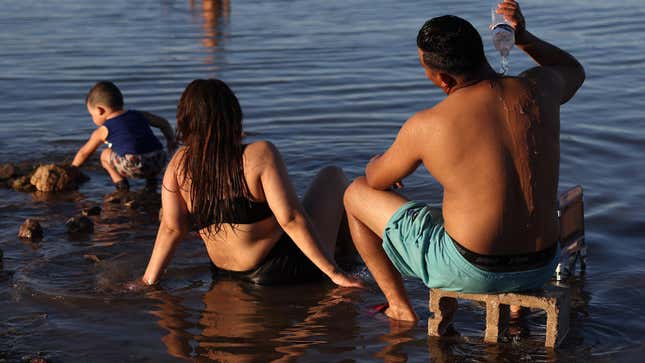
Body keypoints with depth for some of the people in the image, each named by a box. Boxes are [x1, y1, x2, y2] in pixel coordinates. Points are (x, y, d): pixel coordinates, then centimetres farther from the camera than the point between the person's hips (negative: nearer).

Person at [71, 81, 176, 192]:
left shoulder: (103, 131, 15)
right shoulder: (140, 116, 23)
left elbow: (84, 153, 29)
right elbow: (164, 123, 30)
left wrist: (72, 169, 44)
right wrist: (171, 141, 42)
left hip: (133, 166, -4)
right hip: (159, 164, 5)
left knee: (105, 154, 22)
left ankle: (120, 183, 6)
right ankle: (152, 180, 21)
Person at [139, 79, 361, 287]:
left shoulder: (180, 164, -8)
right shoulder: (260, 155, -22)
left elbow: (171, 228, -7)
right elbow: (291, 219, -25)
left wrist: (149, 279, 4)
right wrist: (334, 273, -19)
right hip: (288, 271, -6)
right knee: (332, 176, 14)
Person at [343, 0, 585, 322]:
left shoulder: (426, 126, -16)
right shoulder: (536, 89, -5)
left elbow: (376, 180, 4)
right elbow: (574, 71, 21)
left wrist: (378, 161, 28)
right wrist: (524, 38, 7)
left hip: (468, 271, -5)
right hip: (539, 269, 5)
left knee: (356, 195, 14)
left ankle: (399, 307, 20)